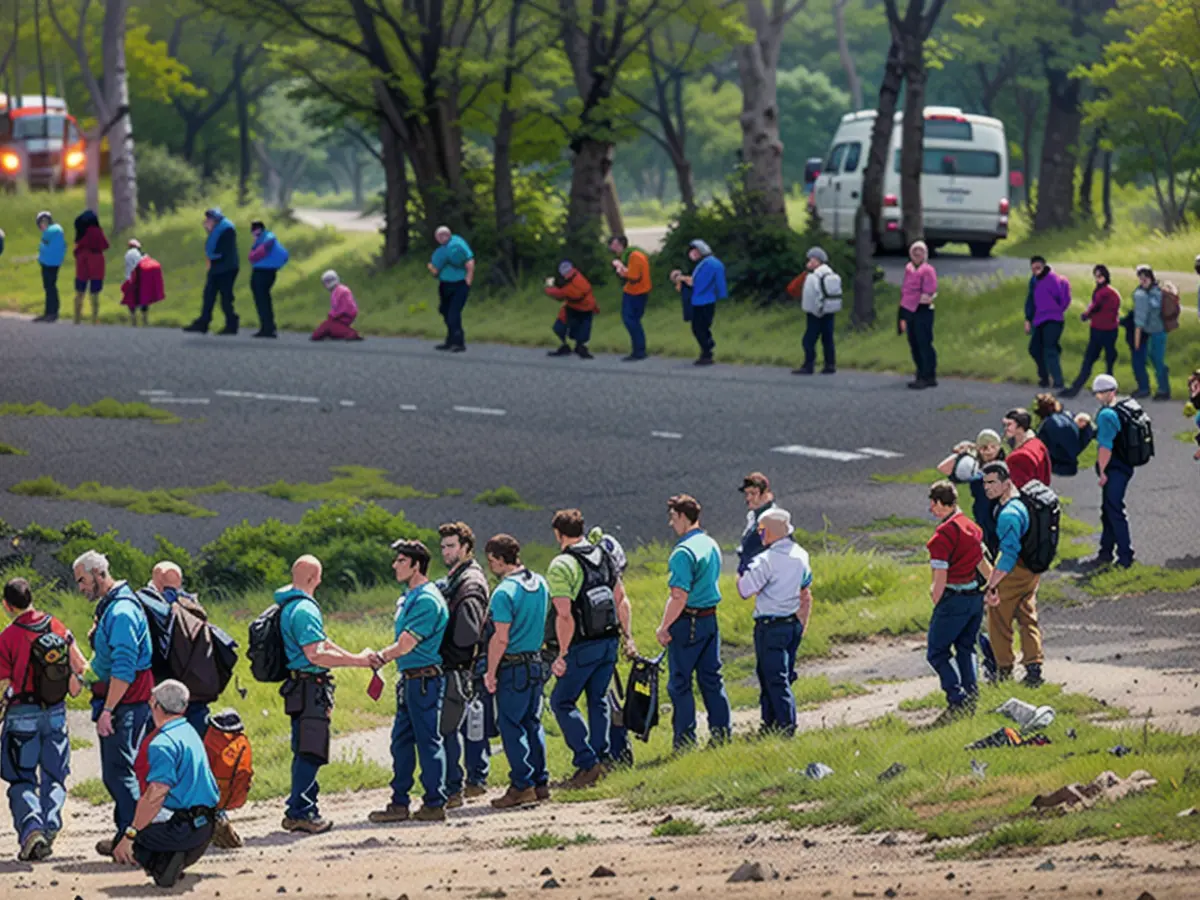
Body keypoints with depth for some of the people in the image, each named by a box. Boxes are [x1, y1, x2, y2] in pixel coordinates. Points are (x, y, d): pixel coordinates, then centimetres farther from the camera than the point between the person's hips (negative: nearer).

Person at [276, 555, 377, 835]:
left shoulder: (290, 607, 16)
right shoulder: (304, 610, -17)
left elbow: (320, 643, 23)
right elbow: (316, 654, -23)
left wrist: (355, 657, 16)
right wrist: (356, 661, -17)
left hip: (301, 688, 11)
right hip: (310, 687, -11)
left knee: (305, 753, 16)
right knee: (311, 752, -8)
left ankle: (299, 811, 20)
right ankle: (300, 812, -8)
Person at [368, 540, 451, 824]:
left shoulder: (427, 600, -16)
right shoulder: (409, 598, 16)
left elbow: (406, 644, -17)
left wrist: (381, 657, -3)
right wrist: (382, 656, 8)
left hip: (425, 680, -10)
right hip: (409, 679, 10)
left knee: (428, 741, -4)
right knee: (401, 741, 11)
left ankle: (435, 804, 2)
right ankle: (399, 803, 15)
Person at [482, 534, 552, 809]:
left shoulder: (505, 592, -18)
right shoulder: (540, 584, 7)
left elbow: (501, 639, -19)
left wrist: (490, 673, -12)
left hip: (513, 665, -8)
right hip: (536, 660, 8)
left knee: (510, 725, -1)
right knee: (532, 722, 14)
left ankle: (522, 785, -3)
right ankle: (540, 783, 16)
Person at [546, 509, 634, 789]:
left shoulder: (561, 566, -14)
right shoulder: (603, 556, 8)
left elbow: (565, 615, -20)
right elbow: (622, 600, 11)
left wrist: (562, 655, -14)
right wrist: (626, 635, 20)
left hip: (582, 646, -7)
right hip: (609, 641, 7)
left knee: (562, 702, 1)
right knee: (598, 699, 18)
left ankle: (588, 763, -7)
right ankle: (603, 756, 17)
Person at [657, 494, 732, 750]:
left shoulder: (684, 552, -18)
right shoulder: (711, 545, 10)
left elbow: (679, 597, -23)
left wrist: (664, 627, -14)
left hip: (687, 623, -8)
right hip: (710, 618, 8)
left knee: (680, 684, 0)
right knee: (711, 679, 13)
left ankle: (685, 741, 1)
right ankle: (721, 733, 15)